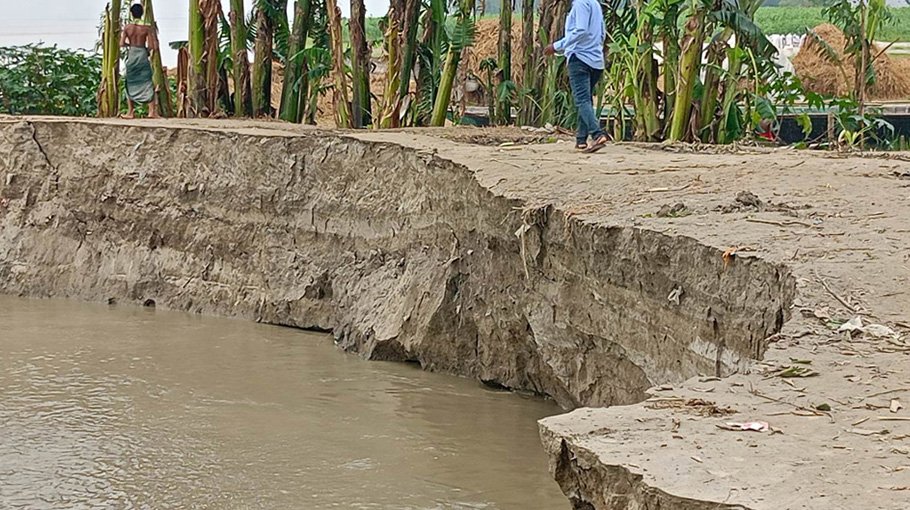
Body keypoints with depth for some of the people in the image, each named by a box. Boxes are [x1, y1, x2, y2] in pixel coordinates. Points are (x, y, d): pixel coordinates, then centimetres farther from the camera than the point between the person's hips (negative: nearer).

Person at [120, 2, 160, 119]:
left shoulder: (127, 27, -4)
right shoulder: (147, 28, -5)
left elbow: (122, 44, -6)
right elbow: (151, 46, -7)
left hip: (131, 56, 1)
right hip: (143, 55, -1)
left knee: (131, 84, 11)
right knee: (147, 84, 1)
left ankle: (131, 112, 12)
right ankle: (152, 111, -7)